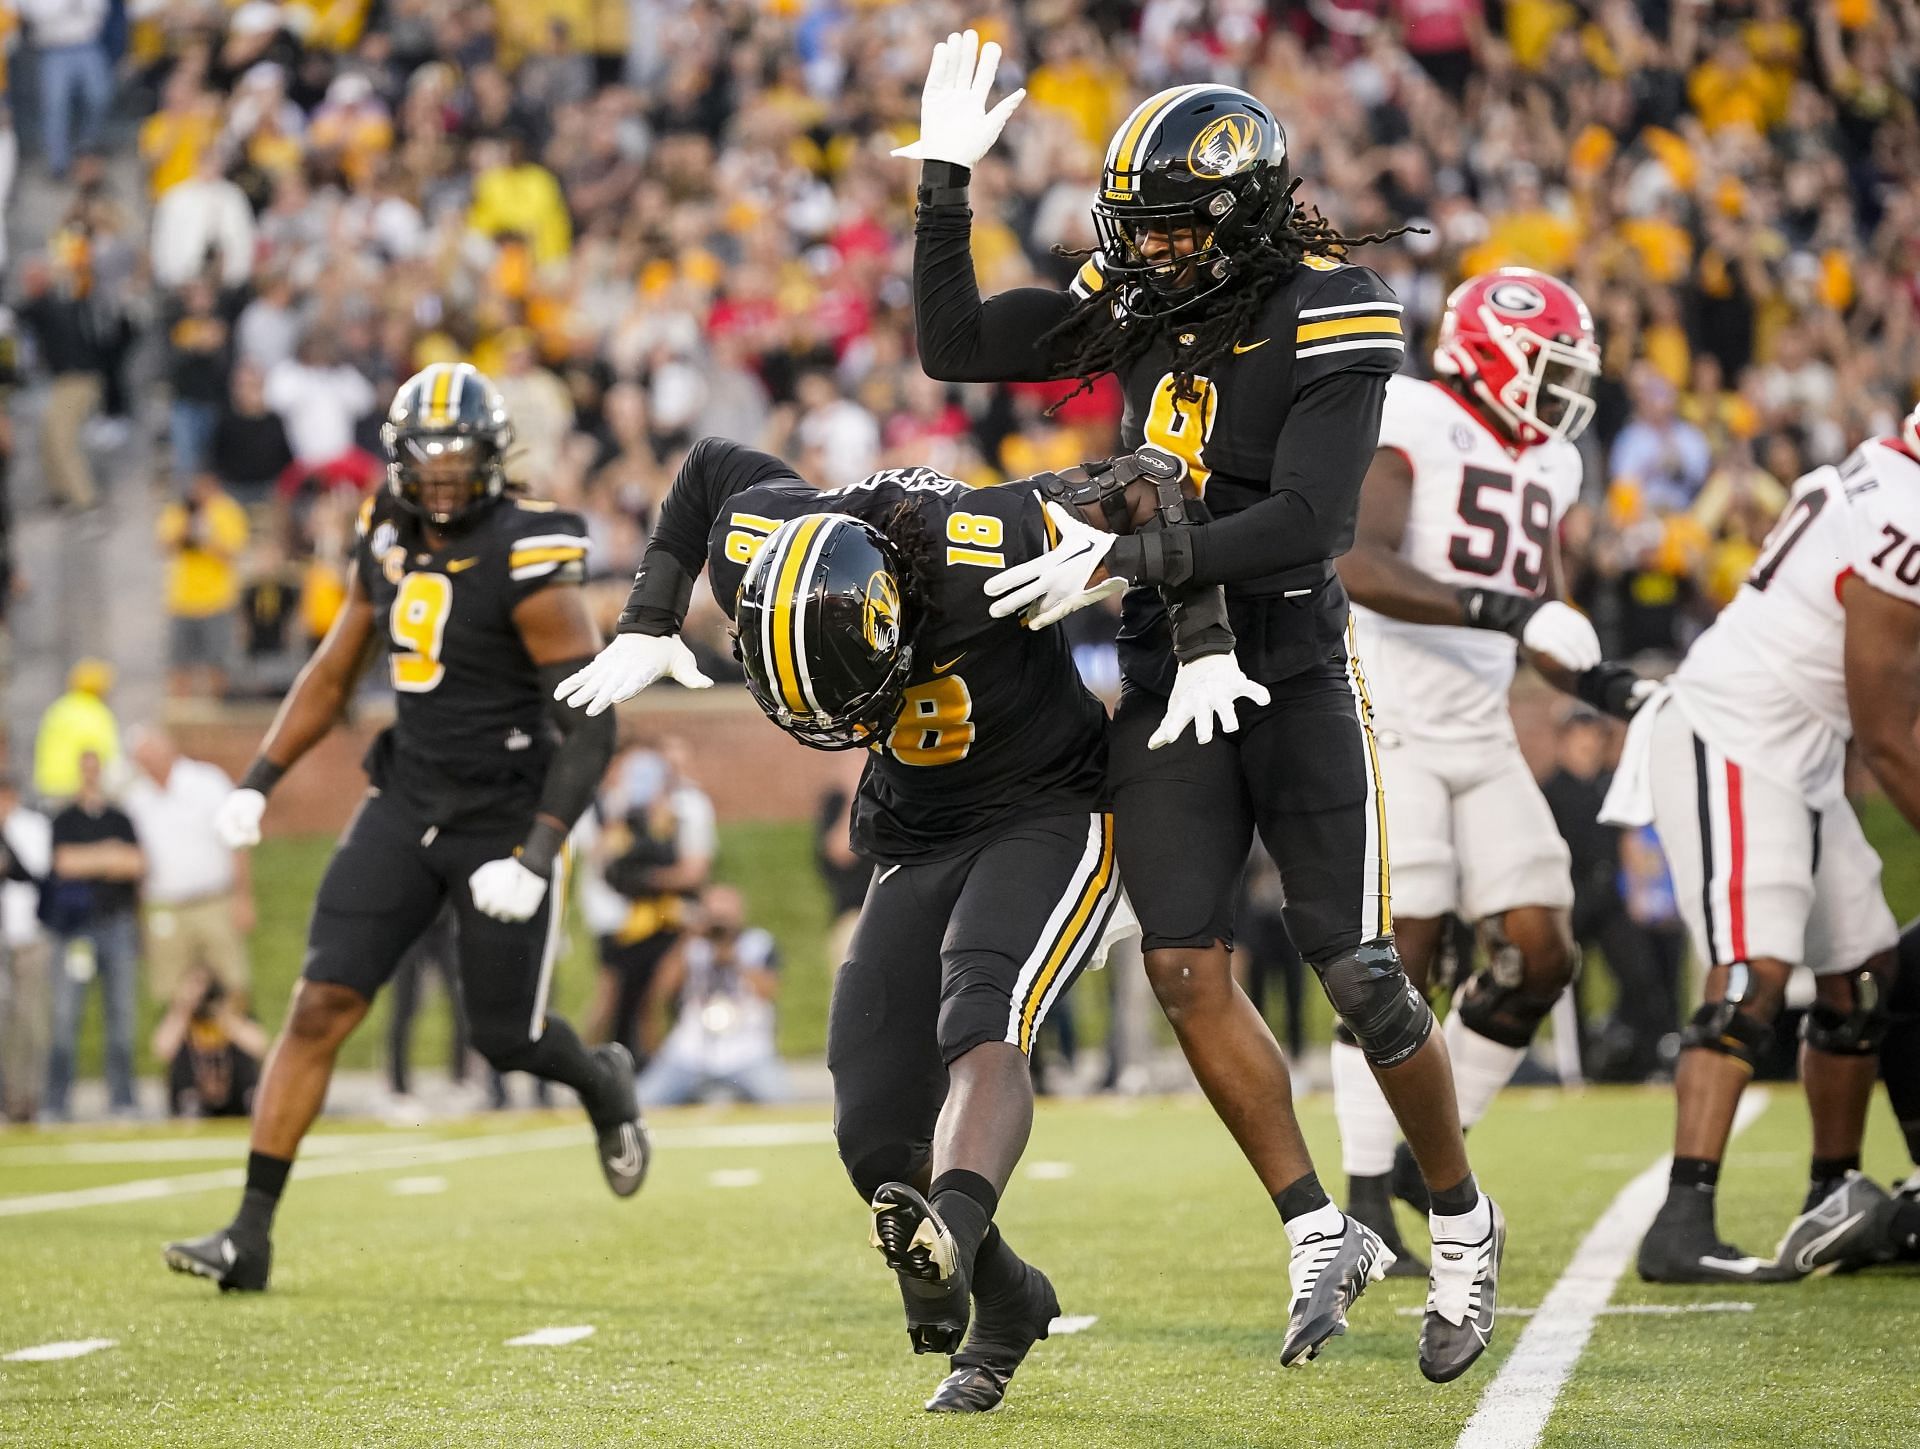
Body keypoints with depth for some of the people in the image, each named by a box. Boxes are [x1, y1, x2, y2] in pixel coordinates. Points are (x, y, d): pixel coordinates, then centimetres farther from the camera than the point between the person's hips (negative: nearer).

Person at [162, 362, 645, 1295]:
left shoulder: (527, 564, -17)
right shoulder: (389, 545, 4)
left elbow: (592, 726, -17)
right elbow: (333, 674, 18)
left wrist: (537, 857, -23)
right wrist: (258, 782, 10)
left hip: (505, 821, -5)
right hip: (406, 804, 5)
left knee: (504, 1037, 4)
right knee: (320, 1007, -6)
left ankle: (602, 1085, 41)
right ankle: (252, 1232, -5)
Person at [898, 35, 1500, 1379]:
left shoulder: (1328, 314, -14)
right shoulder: (1140, 298, 3)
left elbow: (1304, 524, -22)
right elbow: (956, 347, 6)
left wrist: (1131, 560, -26)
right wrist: (945, 183, -3)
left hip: (1295, 674, -5)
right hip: (1167, 684, 5)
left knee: (1362, 979, -2)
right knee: (1189, 973, -4)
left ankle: (1462, 1222, 19)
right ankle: (1322, 1236, 7)